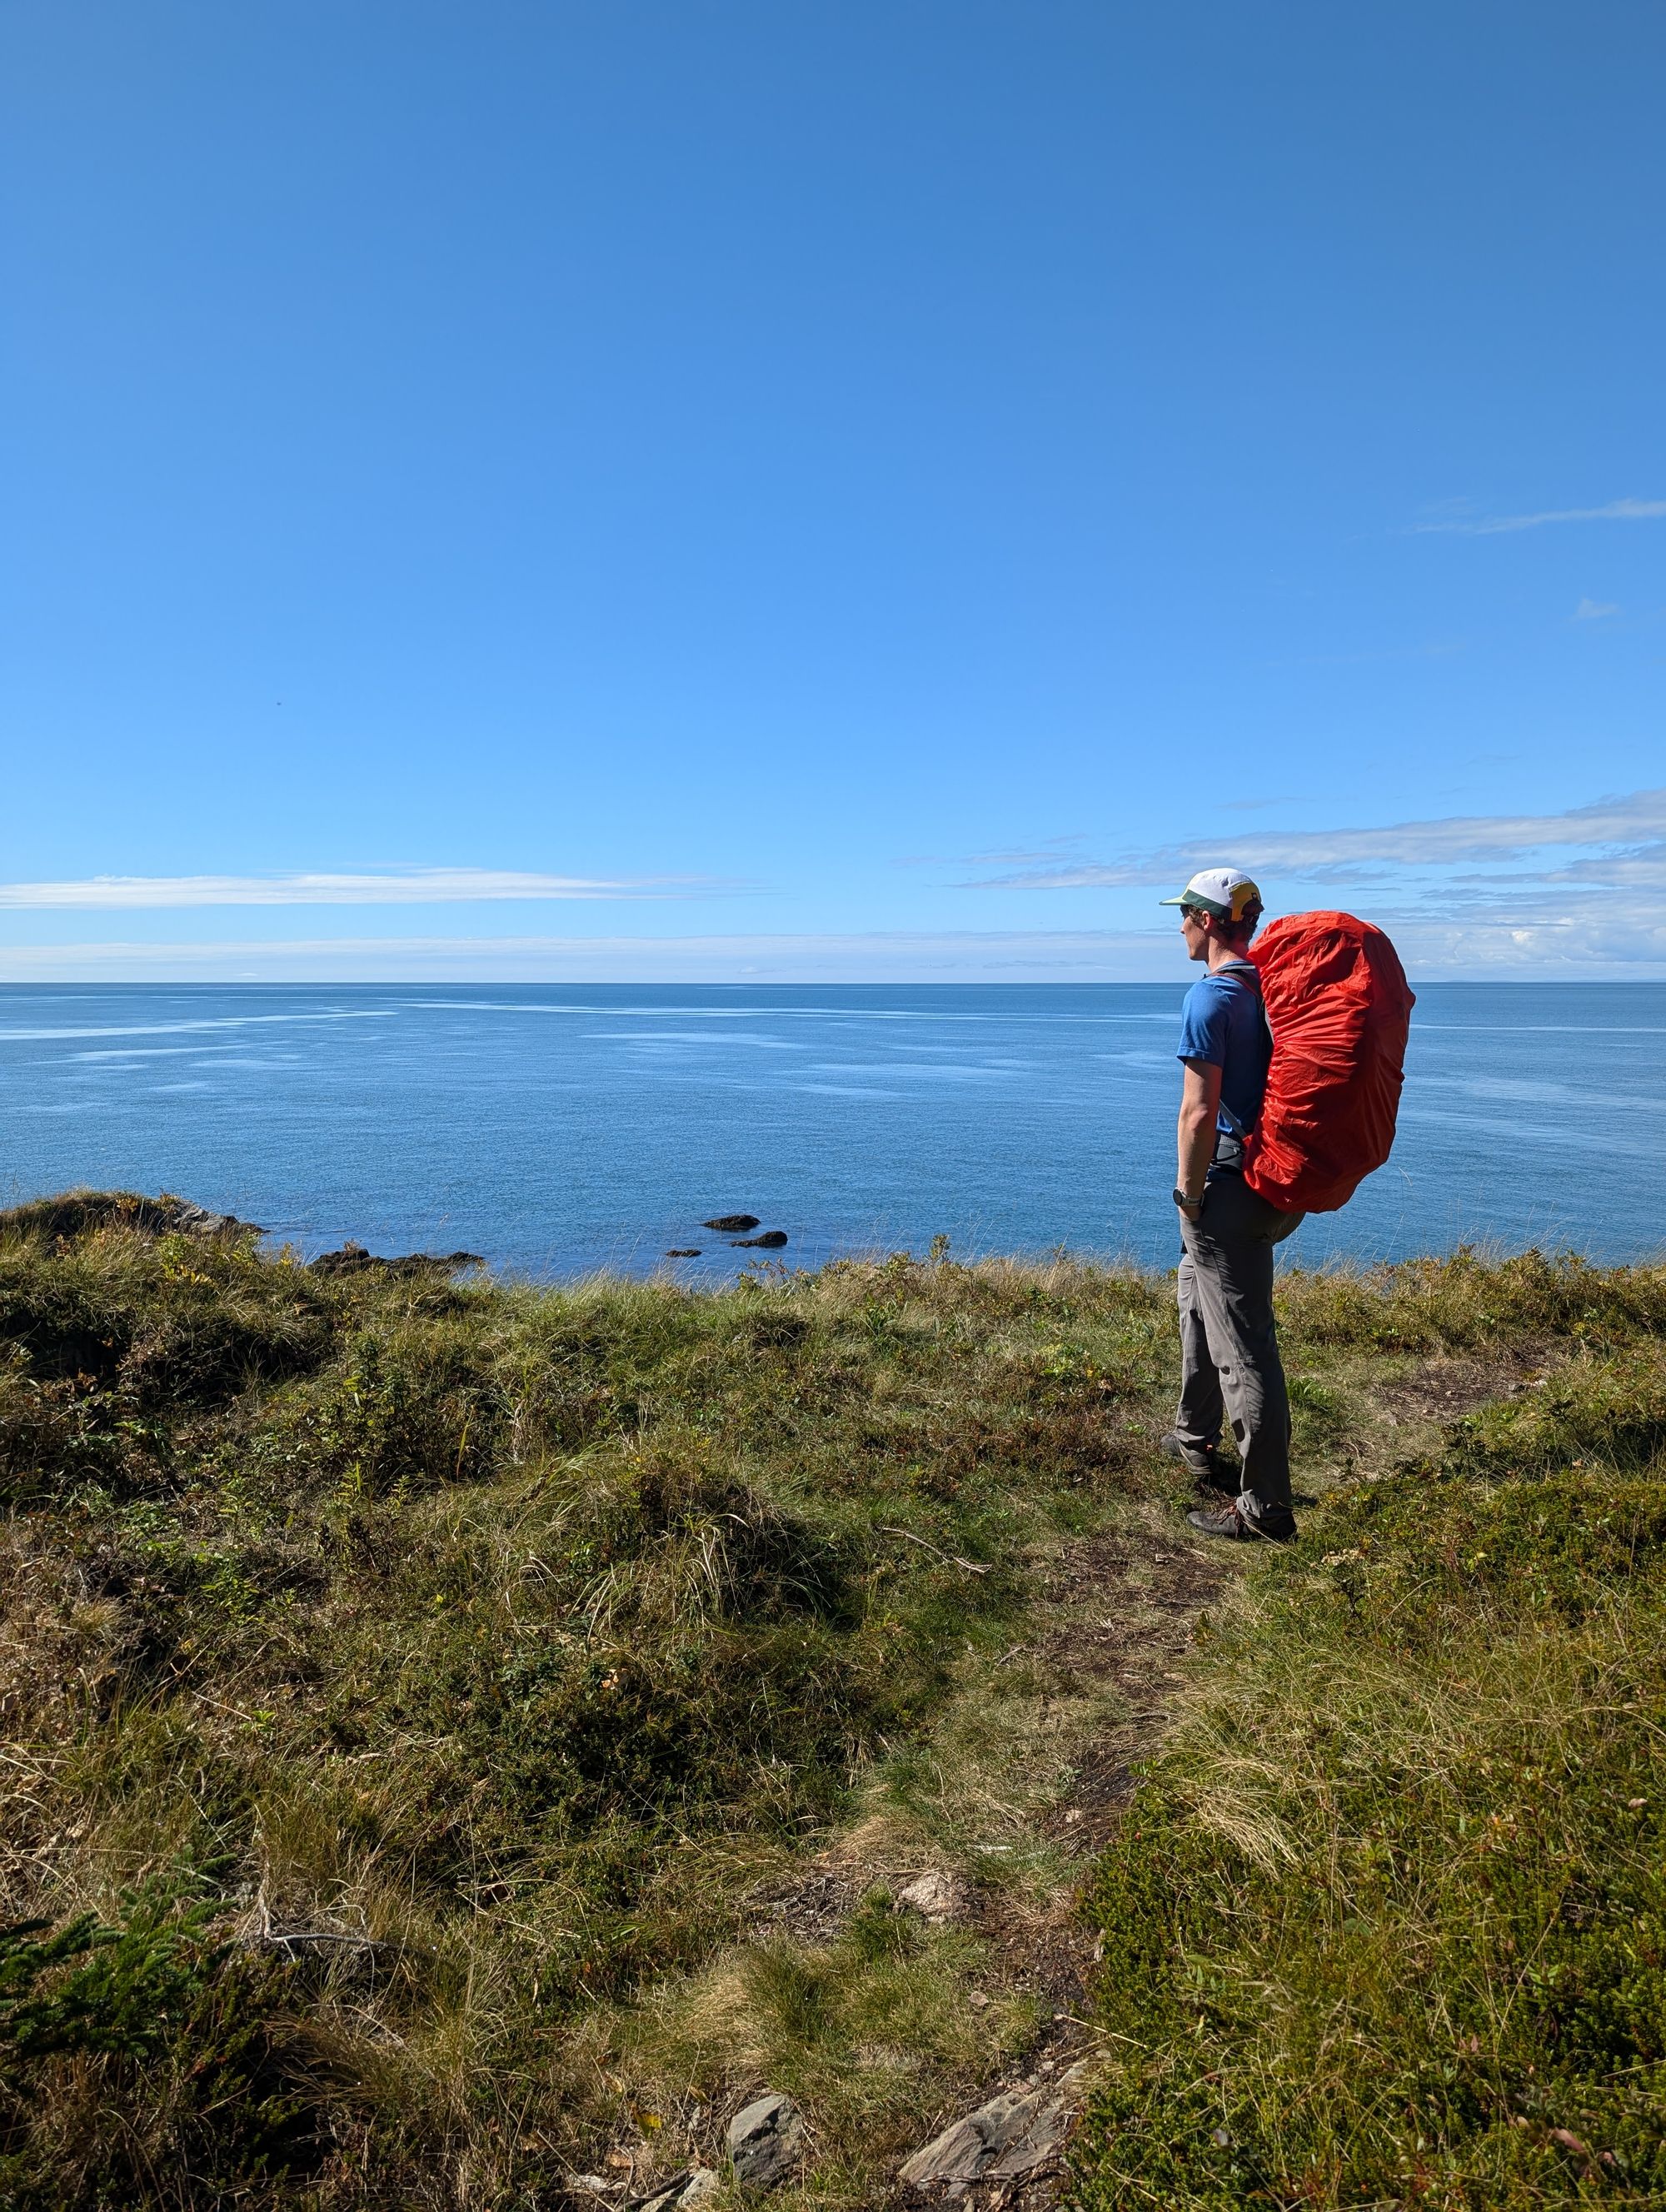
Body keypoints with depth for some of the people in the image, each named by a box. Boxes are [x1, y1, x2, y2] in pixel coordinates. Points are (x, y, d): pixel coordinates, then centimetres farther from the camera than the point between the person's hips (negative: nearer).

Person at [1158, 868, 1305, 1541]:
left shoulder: (1210, 998, -17)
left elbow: (1200, 1113, -23)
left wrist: (1189, 1197, -12)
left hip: (1229, 1184, -9)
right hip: (1281, 1180, 9)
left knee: (1243, 1346, -3)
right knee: (1198, 1293, 26)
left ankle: (1265, 1509, 5)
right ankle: (1194, 1440, 40)